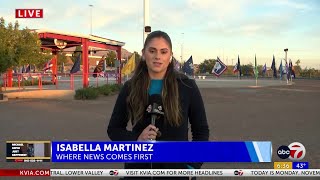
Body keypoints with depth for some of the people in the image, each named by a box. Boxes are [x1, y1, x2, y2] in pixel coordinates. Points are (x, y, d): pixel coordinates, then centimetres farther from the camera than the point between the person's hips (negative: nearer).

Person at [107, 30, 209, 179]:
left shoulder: (187, 86, -6)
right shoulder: (130, 88, -3)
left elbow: (201, 130, 1)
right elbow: (114, 129, 5)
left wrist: (193, 166, -8)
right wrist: (136, 139, -13)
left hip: (175, 168, -1)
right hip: (138, 168, 1)